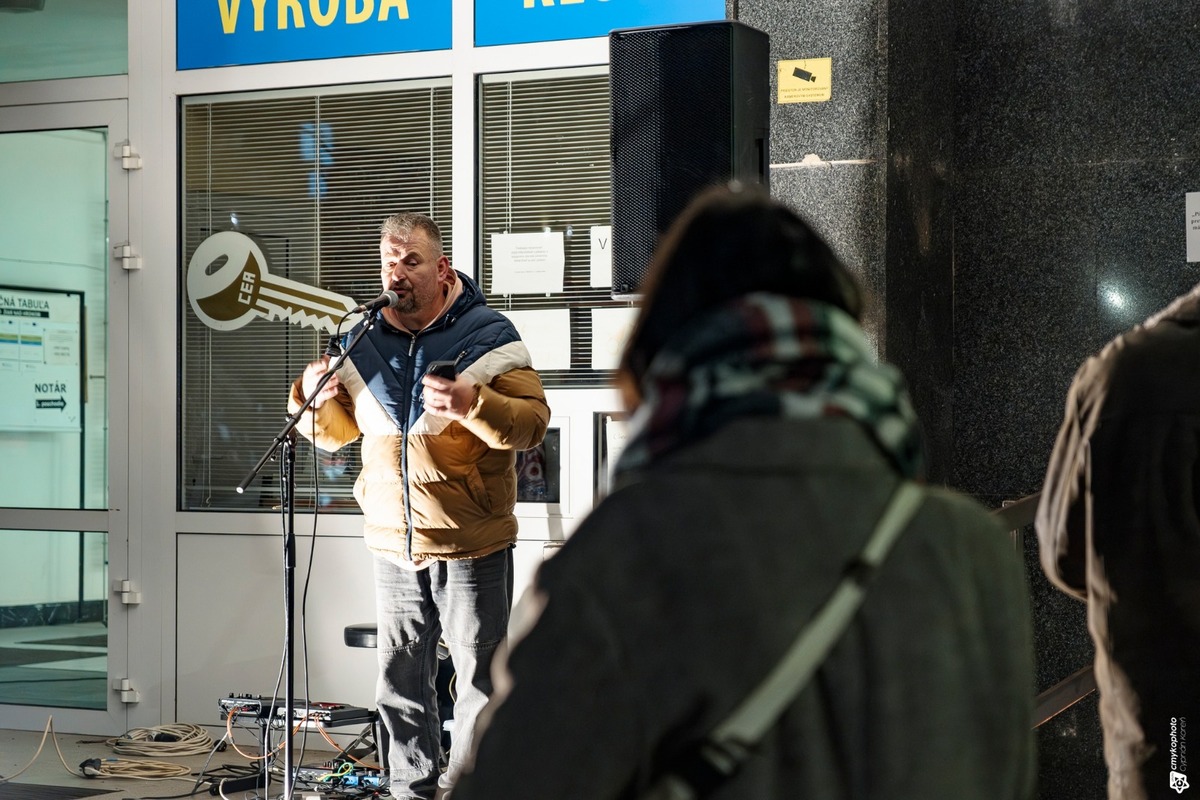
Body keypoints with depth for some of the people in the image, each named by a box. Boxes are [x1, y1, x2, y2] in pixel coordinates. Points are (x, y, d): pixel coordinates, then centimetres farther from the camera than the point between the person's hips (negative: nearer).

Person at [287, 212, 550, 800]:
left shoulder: (487, 336, -5)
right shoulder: (362, 343, 9)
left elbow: (532, 422, -12)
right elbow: (337, 432, 15)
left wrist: (472, 405, -28)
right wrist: (314, 397, -6)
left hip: (471, 545, -4)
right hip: (394, 546, 4)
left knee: (480, 681, 2)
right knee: (400, 682, 11)